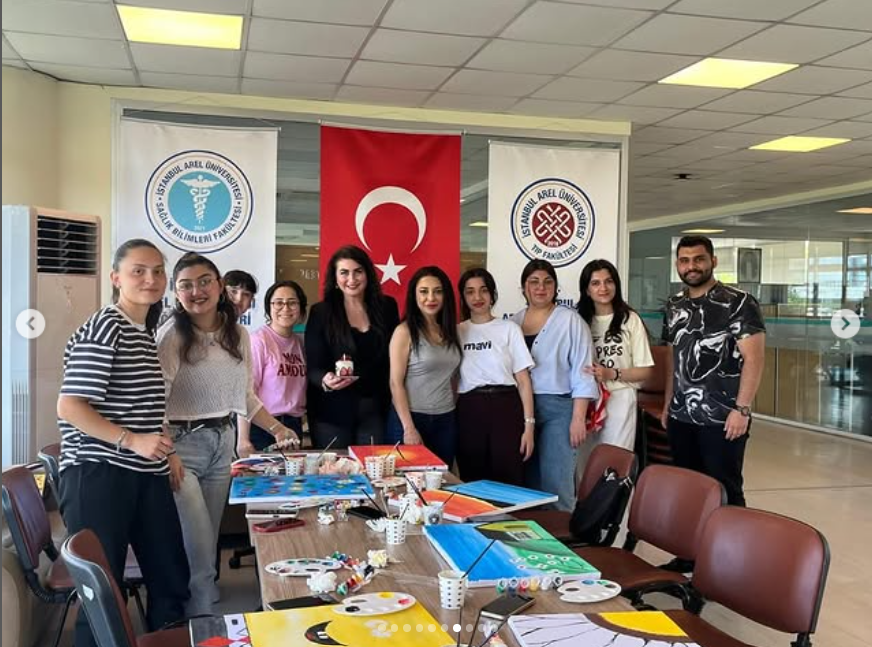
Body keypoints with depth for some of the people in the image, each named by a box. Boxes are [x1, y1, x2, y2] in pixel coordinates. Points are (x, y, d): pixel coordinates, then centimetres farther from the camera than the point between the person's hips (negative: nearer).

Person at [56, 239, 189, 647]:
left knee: (171, 578, 14)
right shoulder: (102, 329, -12)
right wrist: (131, 441, -21)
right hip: (99, 475, -8)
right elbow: (69, 407, -18)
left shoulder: (146, 332, 15)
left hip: (147, 475, 9)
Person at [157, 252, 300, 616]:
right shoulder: (172, 335, -12)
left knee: (208, 544, 14)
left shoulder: (238, 335, 6)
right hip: (183, 444, -6)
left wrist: (276, 429, 8)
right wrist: (168, 455, -26)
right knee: (199, 549, -7)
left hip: (223, 442, 6)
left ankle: (202, 613, 26)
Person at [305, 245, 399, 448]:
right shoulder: (321, 313, -3)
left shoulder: (386, 307, 4)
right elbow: (313, 367, -4)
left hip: (373, 410, 2)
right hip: (333, 412, -2)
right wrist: (325, 381, -26)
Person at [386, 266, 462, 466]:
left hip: (446, 421, 5)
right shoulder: (405, 331, -7)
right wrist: (409, 428, -16)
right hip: (411, 418, -5)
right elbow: (395, 383, -11)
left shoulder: (450, 331, 8)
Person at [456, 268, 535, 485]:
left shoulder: (509, 328, 4)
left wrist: (529, 425, -7)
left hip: (505, 408, -2)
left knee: (507, 482, -3)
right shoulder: (457, 331, 10)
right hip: (468, 411, 2)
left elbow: (523, 381, 1)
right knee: (472, 483, 5)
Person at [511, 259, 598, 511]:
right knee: (526, 481, 12)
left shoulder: (571, 320, -4)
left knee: (556, 484, -6)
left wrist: (578, 418, -13)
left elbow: (582, 372, -7)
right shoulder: (513, 322, 10)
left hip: (558, 408, -4)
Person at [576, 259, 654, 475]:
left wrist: (612, 374, -16)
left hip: (619, 401, -3)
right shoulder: (580, 321, 6)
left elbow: (645, 370, -2)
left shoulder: (630, 320, -4)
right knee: (585, 464, 9)